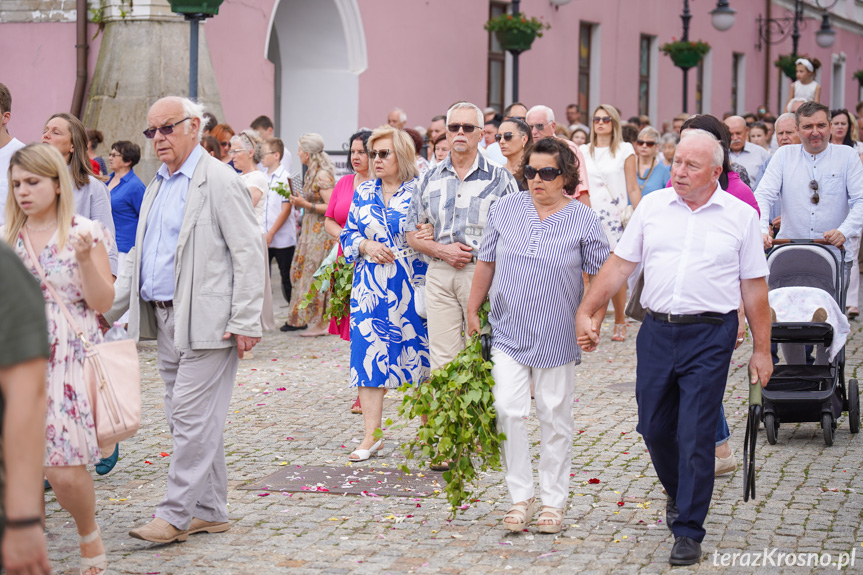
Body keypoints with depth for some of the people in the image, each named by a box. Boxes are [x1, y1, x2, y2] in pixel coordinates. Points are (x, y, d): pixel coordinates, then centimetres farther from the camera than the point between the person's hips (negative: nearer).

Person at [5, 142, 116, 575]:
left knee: (65, 470, -9)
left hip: (70, 360, -3)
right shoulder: (8, 238, 10)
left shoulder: (85, 232, 0)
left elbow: (103, 303, -4)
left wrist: (85, 258, -17)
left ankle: (88, 535, 18)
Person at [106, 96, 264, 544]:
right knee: (183, 418, 11)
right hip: (166, 321, 9)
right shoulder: (157, 186, 18)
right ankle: (209, 511, 18)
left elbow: (248, 252, -13)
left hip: (205, 321, -9)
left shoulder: (220, 181, -8)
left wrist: (245, 322, -17)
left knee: (192, 416, -9)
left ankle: (176, 515, -5)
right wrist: (106, 309, 17)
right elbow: (138, 258, 24)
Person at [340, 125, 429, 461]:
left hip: (413, 287, -4)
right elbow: (348, 234, 14)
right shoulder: (363, 193, 12)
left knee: (420, 354, -1)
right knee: (368, 355, 1)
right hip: (370, 288, 4)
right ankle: (371, 436, 7)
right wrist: (367, 246, -5)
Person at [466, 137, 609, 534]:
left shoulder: (583, 220, -3)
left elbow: (600, 276, 2)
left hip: (557, 336, -1)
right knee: (509, 411, -9)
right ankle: (520, 497, 3)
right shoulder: (505, 210, 3)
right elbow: (486, 263, 11)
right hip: (508, 332, 1)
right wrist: (473, 311, 13)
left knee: (555, 418, 7)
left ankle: (553, 501, 18)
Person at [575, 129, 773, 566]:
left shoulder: (740, 216, 1)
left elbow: (754, 288, 3)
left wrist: (761, 350, 3)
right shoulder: (652, 206, 6)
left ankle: (688, 531, 6)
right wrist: (587, 311, 2)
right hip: (657, 330, 3)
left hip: (710, 337, -3)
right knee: (654, 426, 11)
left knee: (695, 435, -5)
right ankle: (678, 493, 39)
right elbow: (620, 264, 9)